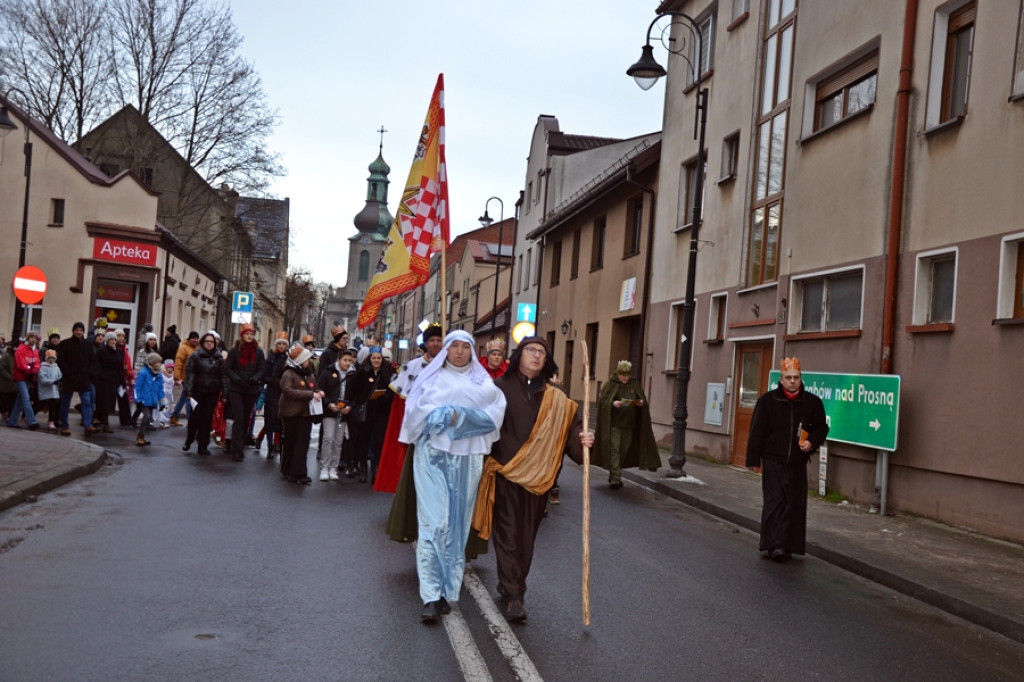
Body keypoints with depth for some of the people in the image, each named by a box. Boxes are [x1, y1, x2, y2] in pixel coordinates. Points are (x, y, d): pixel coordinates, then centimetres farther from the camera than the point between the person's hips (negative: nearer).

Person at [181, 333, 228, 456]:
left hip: (212, 393, 2)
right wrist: (188, 391, -14)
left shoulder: (219, 358, 8)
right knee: (195, 417, 2)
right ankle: (188, 441, 21)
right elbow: (189, 373, -5)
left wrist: (225, 393, -2)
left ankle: (203, 446, 10)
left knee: (207, 418, 4)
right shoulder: (195, 356, 1)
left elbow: (223, 376, 5)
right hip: (197, 391, -2)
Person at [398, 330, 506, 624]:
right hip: (433, 455, -1)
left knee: (457, 523, 3)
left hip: (467, 458, 2)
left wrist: (462, 416, -12)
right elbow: (417, 410, 0)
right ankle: (431, 596, -11)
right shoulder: (431, 378, 11)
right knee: (434, 521, -10)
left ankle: (447, 589, 11)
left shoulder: (483, 382, 12)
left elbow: (495, 413, -1)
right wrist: (446, 416, -13)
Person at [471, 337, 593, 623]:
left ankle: (514, 591, 26)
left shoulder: (556, 398, 7)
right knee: (507, 535, -4)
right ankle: (511, 596, -1)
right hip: (504, 473, -3)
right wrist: (484, 458, -13)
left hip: (537, 477, 3)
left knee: (525, 538, 11)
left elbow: (571, 428, -1)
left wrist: (582, 441, -21)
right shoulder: (499, 388, 0)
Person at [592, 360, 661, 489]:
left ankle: (614, 476, 23)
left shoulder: (635, 385, 10)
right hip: (614, 424, -4)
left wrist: (641, 403, -11)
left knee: (624, 452, 9)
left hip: (629, 424, 4)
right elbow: (602, 401, -6)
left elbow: (643, 400, 12)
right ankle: (615, 478, -8)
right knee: (614, 450, -8)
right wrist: (613, 403, -24)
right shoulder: (610, 384, -1)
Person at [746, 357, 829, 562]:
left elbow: (821, 427, 13)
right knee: (775, 502, -6)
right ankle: (774, 545, -4)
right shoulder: (767, 401, -2)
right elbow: (756, 432, 0)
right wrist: (754, 459, -2)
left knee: (794, 505, 4)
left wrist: (812, 442, -8)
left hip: (797, 463, 3)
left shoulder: (812, 402, 4)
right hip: (773, 461, -2)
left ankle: (786, 545, 13)